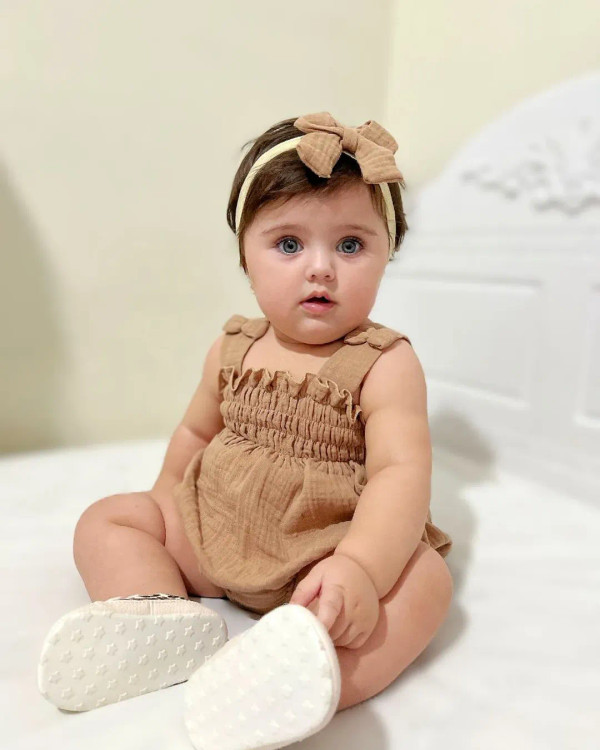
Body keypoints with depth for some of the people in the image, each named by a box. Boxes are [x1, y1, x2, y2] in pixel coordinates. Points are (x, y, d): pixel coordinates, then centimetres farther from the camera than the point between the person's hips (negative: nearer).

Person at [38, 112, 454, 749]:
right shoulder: (234, 349, 2)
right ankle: (163, 615, -25)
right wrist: (163, 504, 14)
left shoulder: (385, 364, -13)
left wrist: (359, 566, -40)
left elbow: (401, 473, -24)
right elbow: (195, 432, 16)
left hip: (324, 554, -4)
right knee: (107, 518, -1)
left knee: (424, 580, -29)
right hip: (210, 536, 5)